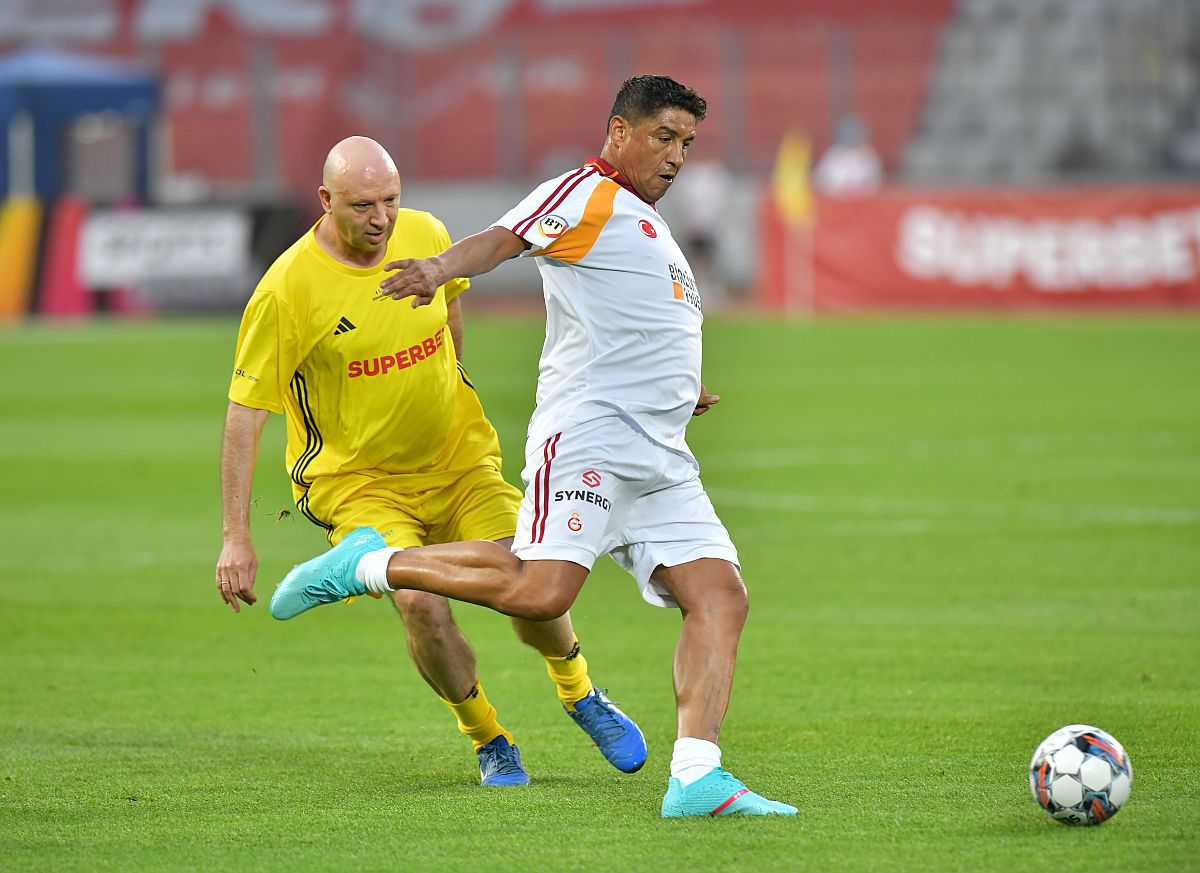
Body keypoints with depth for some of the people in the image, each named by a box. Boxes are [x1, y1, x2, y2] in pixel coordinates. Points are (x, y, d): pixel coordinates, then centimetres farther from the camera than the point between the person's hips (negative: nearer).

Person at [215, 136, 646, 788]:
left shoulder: (426, 236, -6)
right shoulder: (287, 289, -19)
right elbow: (245, 413, -14)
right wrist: (236, 536, -17)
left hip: (457, 459, 4)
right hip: (355, 481, -4)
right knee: (422, 604, -25)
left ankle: (579, 693, 25)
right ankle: (489, 742, 1)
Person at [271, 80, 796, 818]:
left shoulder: (648, 228, 29)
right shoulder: (585, 196, 0)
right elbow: (505, 239, -18)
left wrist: (676, 389, 29)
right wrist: (441, 269, -37)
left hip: (661, 460, 9)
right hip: (586, 433, -9)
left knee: (721, 597, -6)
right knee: (539, 592, -24)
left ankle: (696, 778, -12)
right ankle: (370, 565, -6)